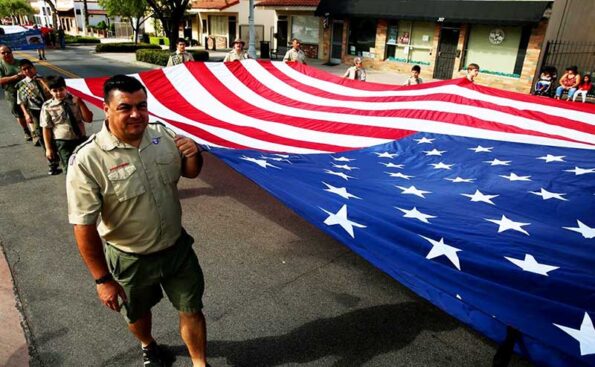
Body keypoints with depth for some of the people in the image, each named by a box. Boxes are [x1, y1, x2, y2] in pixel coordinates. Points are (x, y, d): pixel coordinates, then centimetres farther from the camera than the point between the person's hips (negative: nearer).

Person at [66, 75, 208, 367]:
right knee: (138, 314, 25)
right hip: (130, 259, -2)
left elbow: (190, 172, 6)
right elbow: (84, 227, -19)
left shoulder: (162, 134, -10)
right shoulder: (87, 160, -24)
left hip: (177, 246, 3)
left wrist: (193, 154, -18)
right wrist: (103, 279, -12)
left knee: (192, 310, 15)